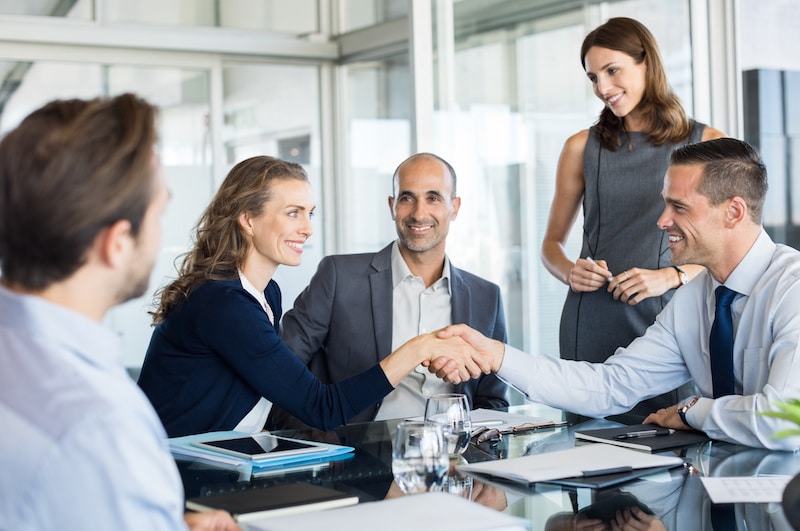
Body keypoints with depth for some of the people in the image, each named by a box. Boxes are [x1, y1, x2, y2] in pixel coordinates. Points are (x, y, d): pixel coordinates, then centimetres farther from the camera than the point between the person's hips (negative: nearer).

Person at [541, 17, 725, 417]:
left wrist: (671, 277, -12)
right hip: (593, 321, 1)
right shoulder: (582, 147, 11)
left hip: (669, 317, -1)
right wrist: (569, 272, -5)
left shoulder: (706, 144, 6)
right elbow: (552, 242, 17)